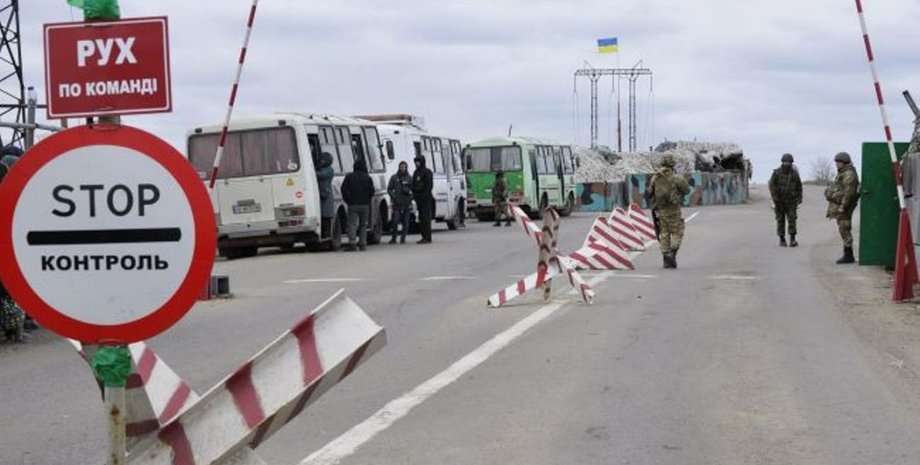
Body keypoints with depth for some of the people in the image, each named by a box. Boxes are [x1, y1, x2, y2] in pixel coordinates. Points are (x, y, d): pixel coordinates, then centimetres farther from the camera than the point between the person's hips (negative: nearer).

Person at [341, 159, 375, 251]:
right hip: (365, 205, 1)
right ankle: (362, 244, 8)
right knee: (363, 224, 11)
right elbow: (371, 191, 0)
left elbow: (344, 189, -4)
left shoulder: (349, 177, 1)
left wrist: (347, 200, 7)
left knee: (352, 224, -5)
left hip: (352, 204, -1)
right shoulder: (367, 178, 2)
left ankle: (351, 243, -19)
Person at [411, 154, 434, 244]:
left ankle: (427, 238, -12)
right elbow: (413, 185, 23)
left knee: (426, 218, -11)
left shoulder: (427, 172, -6)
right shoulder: (416, 173, 19)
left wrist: (425, 195, -20)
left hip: (426, 199, -8)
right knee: (421, 218, 8)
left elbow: (429, 185, -13)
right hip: (419, 199, 8)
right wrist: (414, 195, 13)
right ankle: (424, 237, 13)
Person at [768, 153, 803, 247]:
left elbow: (799, 186, 6)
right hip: (780, 201, -1)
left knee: (792, 219, -9)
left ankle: (792, 240, -9)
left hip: (791, 201, 1)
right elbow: (772, 186, -10)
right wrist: (775, 198, -20)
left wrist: (799, 198, -4)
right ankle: (782, 240, 12)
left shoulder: (794, 173, -3)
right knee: (781, 220, 3)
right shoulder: (776, 173, -9)